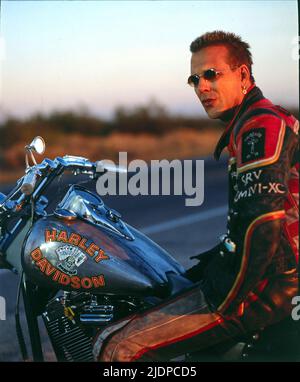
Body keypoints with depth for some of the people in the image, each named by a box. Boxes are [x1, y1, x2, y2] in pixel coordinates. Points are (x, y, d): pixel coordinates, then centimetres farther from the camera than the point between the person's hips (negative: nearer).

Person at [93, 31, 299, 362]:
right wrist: (206, 264, 21)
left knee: (116, 348, -15)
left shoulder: (261, 126, -16)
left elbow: (260, 228, -24)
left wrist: (221, 304, -17)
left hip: (261, 290, -11)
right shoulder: (267, 119, 18)